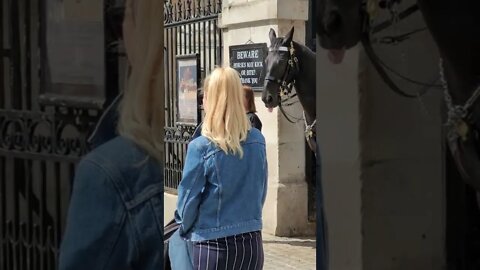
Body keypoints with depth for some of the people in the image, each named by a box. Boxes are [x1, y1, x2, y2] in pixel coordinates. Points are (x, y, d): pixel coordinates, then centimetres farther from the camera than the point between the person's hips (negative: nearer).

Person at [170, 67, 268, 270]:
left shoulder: (201, 147, -15)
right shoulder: (258, 140, -1)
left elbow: (188, 197, -6)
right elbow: (261, 192, 9)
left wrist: (184, 229, 13)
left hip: (213, 245, -4)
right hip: (252, 242, 4)